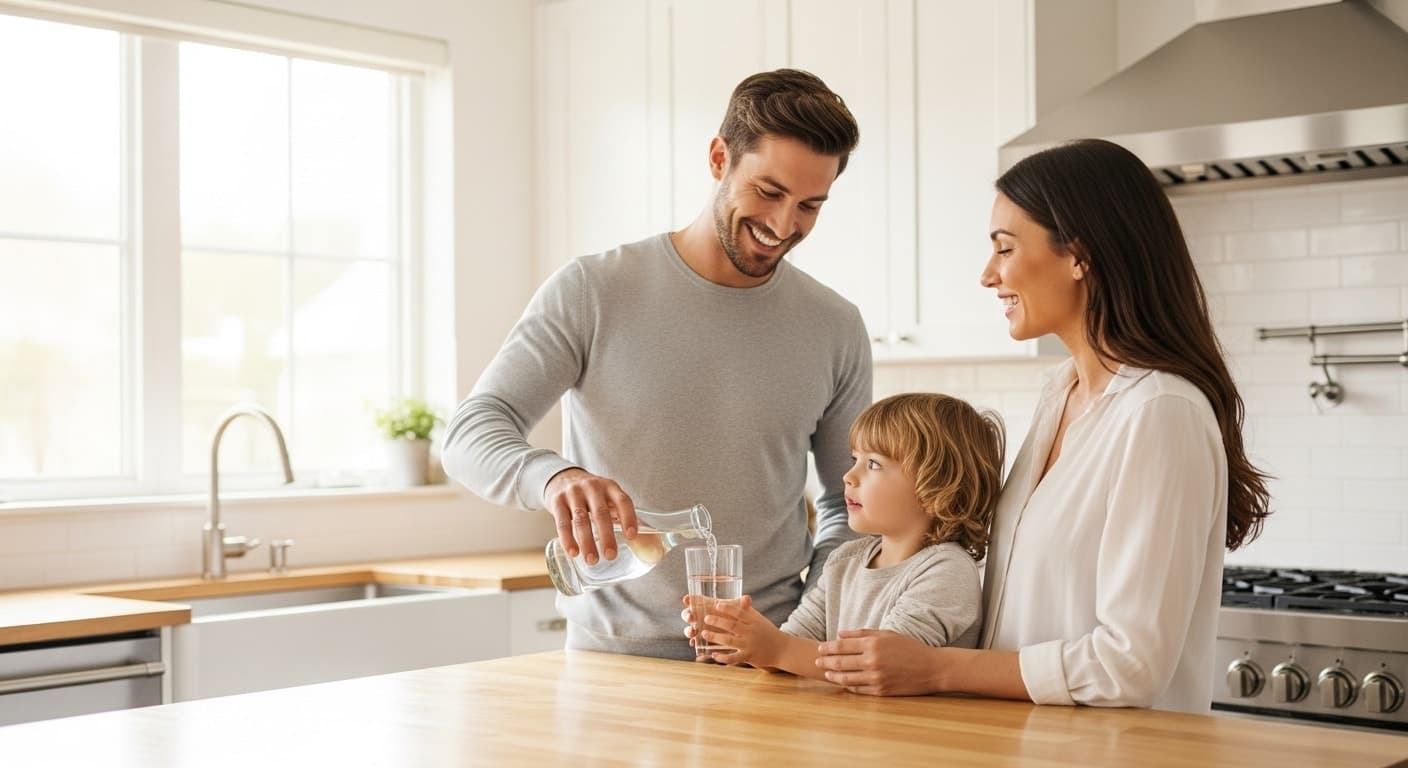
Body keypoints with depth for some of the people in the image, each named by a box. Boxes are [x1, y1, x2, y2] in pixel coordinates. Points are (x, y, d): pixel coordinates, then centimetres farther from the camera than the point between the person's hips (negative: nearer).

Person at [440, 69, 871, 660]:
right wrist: (554, 477, -28)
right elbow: (472, 434, -6)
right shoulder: (592, 292, 0)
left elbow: (851, 506, 17)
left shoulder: (835, 329, 8)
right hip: (612, 653, -2)